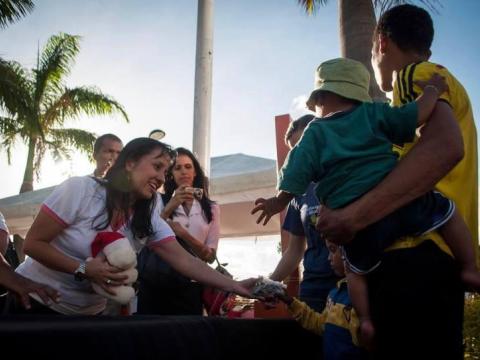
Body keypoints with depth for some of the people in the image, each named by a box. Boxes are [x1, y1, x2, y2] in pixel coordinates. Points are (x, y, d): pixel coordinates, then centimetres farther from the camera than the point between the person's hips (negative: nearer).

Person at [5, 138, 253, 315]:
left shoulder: (148, 221, -5)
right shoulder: (80, 190, -19)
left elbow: (185, 260, -12)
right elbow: (33, 243, -16)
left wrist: (235, 286, -23)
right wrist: (84, 269, -28)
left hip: (88, 312, 5)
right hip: (35, 301, -4)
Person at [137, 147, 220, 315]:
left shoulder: (211, 208, 6)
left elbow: (210, 256, 0)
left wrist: (183, 233, -14)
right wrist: (170, 207, -15)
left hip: (190, 287, 1)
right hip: (154, 283, -1)